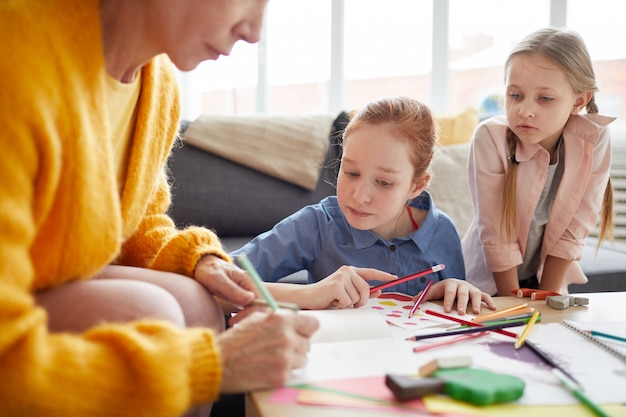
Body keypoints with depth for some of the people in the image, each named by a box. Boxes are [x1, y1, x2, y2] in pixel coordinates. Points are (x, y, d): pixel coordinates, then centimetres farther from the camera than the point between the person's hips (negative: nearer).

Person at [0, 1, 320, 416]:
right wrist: (212, 363, -33)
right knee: (144, 313, -25)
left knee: (197, 305, -11)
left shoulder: (161, 83, -3)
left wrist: (197, 258, -6)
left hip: (53, 283, 8)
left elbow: (141, 219, 16)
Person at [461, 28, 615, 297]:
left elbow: (572, 231, -10)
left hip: (547, 277, 2)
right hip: (489, 279, -2)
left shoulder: (594, 140, -16)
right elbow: (496, 234, -19)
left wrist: (546, 297, -9)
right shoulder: (490, 138, -23)